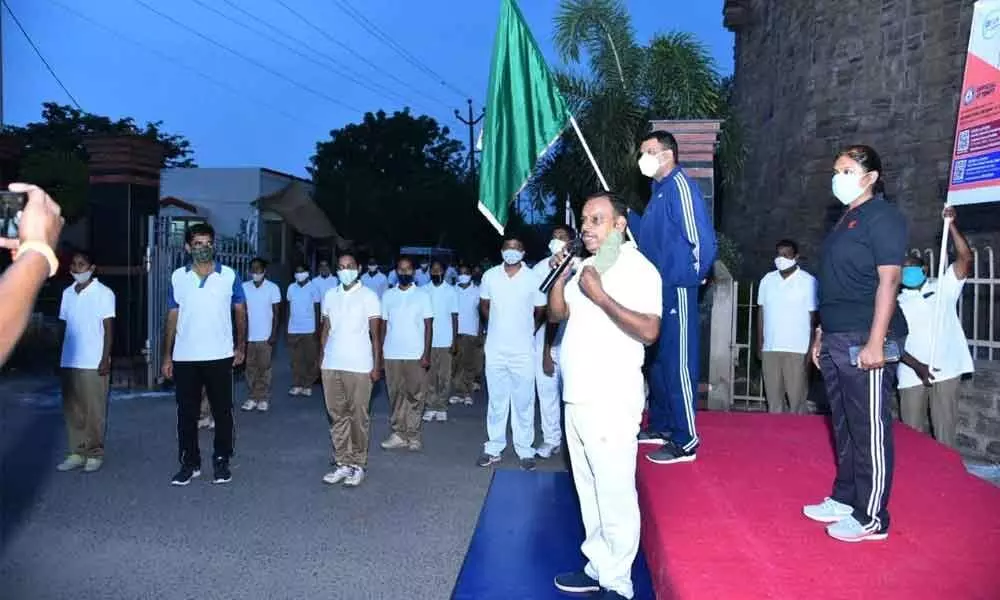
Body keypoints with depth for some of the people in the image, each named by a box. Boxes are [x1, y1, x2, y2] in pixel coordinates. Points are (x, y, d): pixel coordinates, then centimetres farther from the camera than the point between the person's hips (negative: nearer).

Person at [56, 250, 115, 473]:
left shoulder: (103, 293, -4)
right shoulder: (67, 293, 12)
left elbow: (108, 328, -6)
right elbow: (65, 327, 15)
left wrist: (105, 360, -12)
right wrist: (60, 360, 12)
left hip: (93, 363, -5)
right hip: (69, 363, 6)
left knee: (94, 411, 0)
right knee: (72, 410, 8)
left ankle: (95, 454, 10)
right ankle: (77, 453, 17)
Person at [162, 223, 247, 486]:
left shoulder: (229, 275, -1)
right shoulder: (178, 277, 3)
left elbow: (240, 312, 6)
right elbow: (172, 317, 6)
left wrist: (241, 346, 2)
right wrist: (167, 356, 4)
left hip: (220, 356, -1)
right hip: (184, 358, 1)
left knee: (222, 411, 6)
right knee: (186, 412, 7)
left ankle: (222, 461, 19)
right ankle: (189, 463, 20)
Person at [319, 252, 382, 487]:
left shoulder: (368, 296, 0)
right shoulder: (330, 296, 12)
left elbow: (375, 334, -1)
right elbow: (325, 330, 16)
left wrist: (376, 365, -5)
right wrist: (321, 359, 10)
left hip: (359, 367, -4)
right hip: (331, 366, 4)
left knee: (358, 417, 1)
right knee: (337, 416, 7)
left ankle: (358, 465, 10)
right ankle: (343, 463, 15)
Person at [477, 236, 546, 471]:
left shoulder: (533, 278, -5)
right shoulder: (490, 276, 1)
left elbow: (540, 311, 7)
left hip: (523, 351, -2)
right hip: (495, 350, 2)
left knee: (524, 402, 4)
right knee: (496, 401, 10)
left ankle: (525, 450, 14)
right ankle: (493, 448, 20)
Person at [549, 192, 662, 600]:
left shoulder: (637, 268, -10)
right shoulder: (585, 265, 16)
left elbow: (649, 331, -21)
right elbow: (556, 314, 15)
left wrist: (600, 296, -21)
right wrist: (561, 272, 0)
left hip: (612, 401, -8)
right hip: (577, 397, 8)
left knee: (614, 494, -3)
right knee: (589, 490, 14)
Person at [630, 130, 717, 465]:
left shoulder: (680, 186, -13)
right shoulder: (659, 190, 17)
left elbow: (701, 239, -20)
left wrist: (692, 274, -10)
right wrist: (626, 215, 12)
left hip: (676, 290, -10)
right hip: (658, 289, 10)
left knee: (677, 365, -5)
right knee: (657, 361, 16)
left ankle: (685, 442, 2)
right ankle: (661, 427, 28)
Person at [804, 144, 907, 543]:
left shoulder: (883, 216, -7)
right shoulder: (845, 219, 18)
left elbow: (889, 281, -15)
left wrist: (876, 343, -21)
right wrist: (822, 334, 18)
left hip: (863, 343, -9)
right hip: (836, 342, 9)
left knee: (869, 431, -1)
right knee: (844, 428, 15)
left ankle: (871, 518, 8)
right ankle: (844, 499, 26)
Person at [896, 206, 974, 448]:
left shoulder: (943, 288, 10)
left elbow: (965, 258, -3)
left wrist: (952, 225, -10)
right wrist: (917, 366, -12)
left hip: (946, 371, -1)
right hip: (912, 375, 1)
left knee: (945, 430, 2)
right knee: (913, 432, 5)